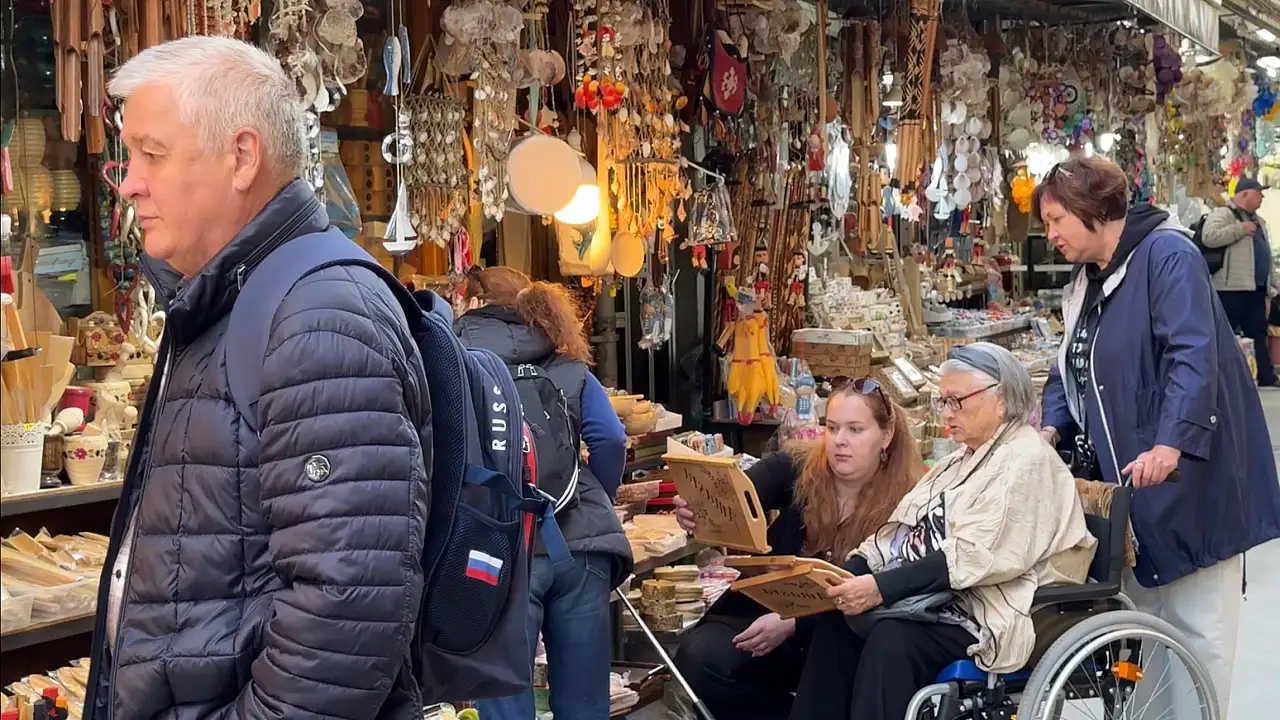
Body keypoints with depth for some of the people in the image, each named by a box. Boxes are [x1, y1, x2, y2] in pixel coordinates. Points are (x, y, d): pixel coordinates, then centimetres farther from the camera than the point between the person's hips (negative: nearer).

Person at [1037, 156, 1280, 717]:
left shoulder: (1166, 254, -13)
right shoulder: (1085, 282, 14)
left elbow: (1193, 354, -24)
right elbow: (1071, 370, 18)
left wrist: (1170, 444, -35)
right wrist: (1052, 429, -1)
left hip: (1187, 474, -8)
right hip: (1128, 479, 9)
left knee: (1195, 624, -1)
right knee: (1143, 619, 14)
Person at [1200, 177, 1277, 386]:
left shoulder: (1257, 220, 22)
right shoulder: (1222, 214, -6)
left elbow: (1264, 253, 27)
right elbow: (1209, 237, -25)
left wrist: (1268, 288, 22)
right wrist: (1240, 229, -19)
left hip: (1255, 288, 9)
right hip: (1231, 288, -8)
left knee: (1258, 334, 11)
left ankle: (1267, 377, 15)